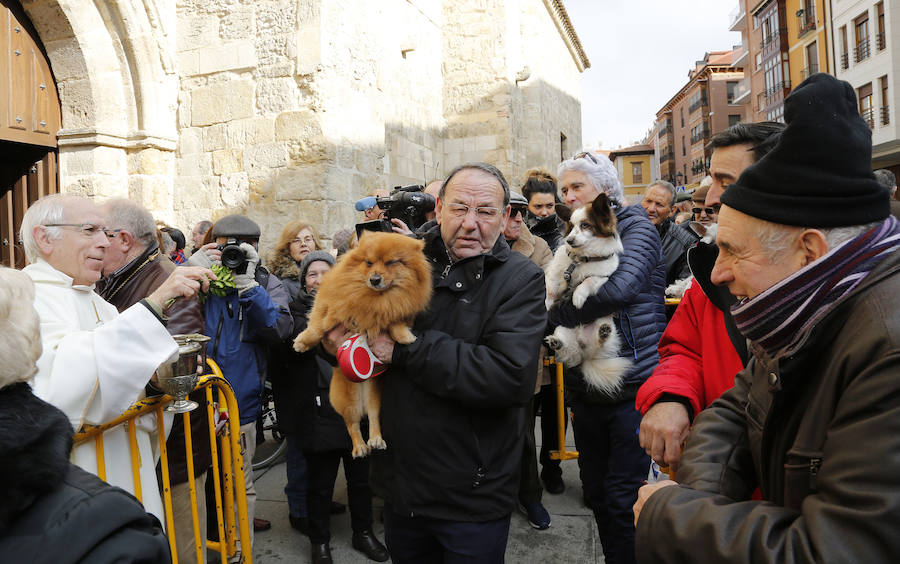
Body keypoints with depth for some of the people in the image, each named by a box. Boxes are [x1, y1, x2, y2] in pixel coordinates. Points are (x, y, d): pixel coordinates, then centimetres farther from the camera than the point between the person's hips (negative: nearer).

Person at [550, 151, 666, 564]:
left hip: (631, 385, -6)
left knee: (622, 500, 0)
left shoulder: (636, 226, -6)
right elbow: (555, 296, 11)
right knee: (595, 492, 16)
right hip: (585, 387, 6)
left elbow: (620, 286, -25)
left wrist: (553, 313, -16)